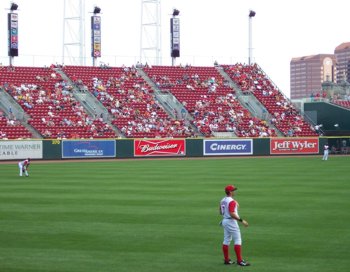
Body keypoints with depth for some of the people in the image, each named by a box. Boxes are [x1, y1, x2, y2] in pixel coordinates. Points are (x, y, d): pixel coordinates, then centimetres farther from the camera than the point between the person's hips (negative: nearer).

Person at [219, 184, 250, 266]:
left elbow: (221, 212, 16)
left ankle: (226, 259, 17)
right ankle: (239, 260, -10)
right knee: (238, 240, -7)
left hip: (224, 221, 9)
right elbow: (232, 214, -27)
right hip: (231, 222, -9)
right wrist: (241, 220, -24)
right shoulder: (232, 201, -19)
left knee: (226, 240, 12)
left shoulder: (222, 201, 9)